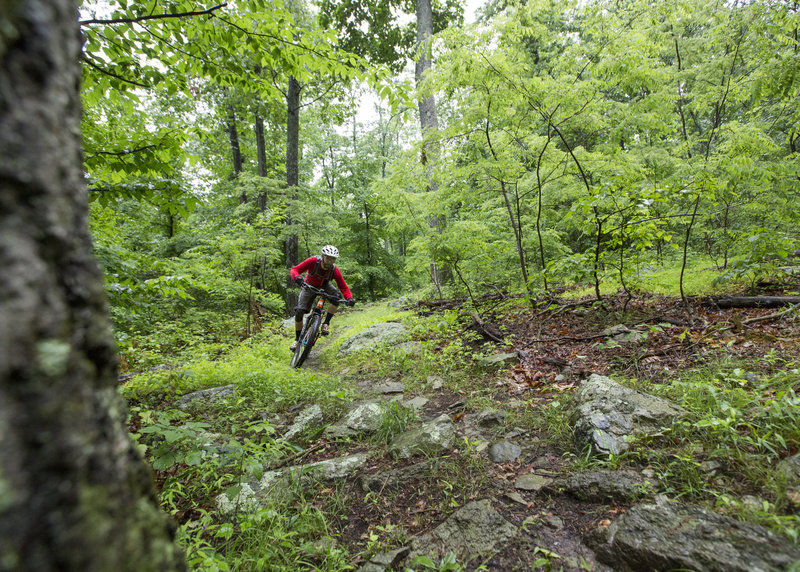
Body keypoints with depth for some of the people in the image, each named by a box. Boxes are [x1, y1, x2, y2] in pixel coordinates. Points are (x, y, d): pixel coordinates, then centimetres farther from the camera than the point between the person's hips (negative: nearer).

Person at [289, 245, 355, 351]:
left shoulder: (334, 270, -29)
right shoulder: (313, 261, -33)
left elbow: (344, 287, -26)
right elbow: (294, 269, -30)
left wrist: (349, 299, -45)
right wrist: (297, 277, -54)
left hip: (324, 286, 1)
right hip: (309, 287, 0)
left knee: (337, 296, -31)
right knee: (299, 312, -12)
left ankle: (326, 324, -16)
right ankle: (297, 339, 10)